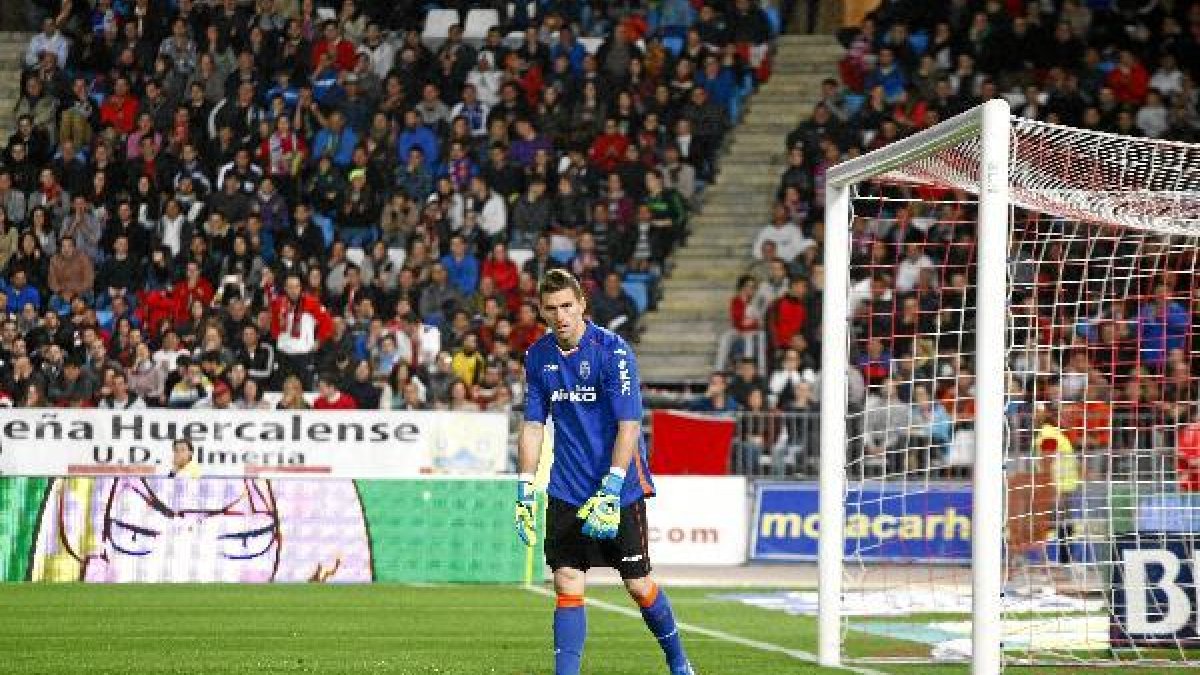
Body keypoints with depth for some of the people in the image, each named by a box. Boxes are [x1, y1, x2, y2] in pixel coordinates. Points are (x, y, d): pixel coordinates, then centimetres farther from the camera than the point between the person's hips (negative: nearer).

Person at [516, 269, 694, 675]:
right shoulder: (538, 356, 3)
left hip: (621, 489, -4)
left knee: (638, 584, 3)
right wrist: (525, 490, 4)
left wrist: (610, 491, -23)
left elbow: (629, 425, -16)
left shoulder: (612, 350, -13)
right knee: (567, 586, -5)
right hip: (566, 490, 4)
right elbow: (533, 426, 10)